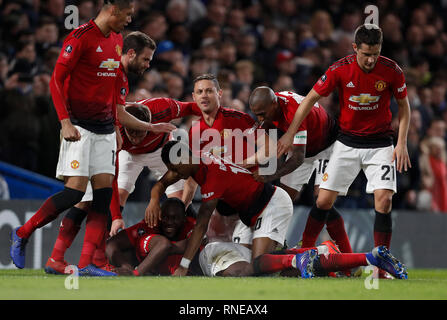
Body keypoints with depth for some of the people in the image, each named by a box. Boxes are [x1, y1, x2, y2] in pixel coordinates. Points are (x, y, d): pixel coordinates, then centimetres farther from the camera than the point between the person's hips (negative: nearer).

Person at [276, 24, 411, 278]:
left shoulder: (392, 70, -12)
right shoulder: (340, 69, -14)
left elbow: (404, 105, 3)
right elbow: (312, 98, -3)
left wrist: (402, 143, -5)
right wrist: (290, 134, -6)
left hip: (380, 143, -1)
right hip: (347, 142, 1)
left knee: (384, 199, -16)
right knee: (325, 199, -4)